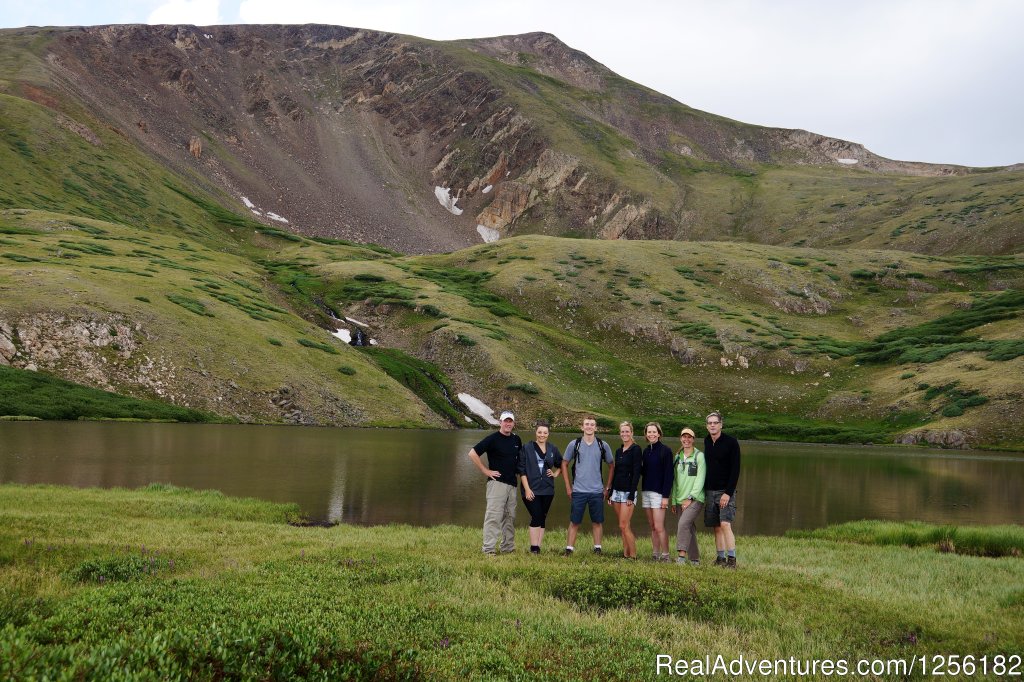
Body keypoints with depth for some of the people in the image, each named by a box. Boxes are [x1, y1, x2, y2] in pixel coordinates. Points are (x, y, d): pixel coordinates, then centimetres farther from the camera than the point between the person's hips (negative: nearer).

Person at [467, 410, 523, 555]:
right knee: (493, 516, -9)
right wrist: (486, 471, -12)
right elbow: (473, 453, -12)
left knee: (510, 517, 12)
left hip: (512, 483, 7)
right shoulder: (493, 439, -8)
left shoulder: (516, 440, 11)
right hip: (497, 482, -7)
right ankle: (488, 549, -7)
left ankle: (508, 548, 21)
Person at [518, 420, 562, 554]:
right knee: (536, 517, -12)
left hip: (547, 490, 4)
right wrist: (527, 489, -11)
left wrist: (555, 474, 6)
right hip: (532, 490, -4)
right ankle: (534, 548, -6)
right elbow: (522, 470, -5)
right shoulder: (527, 448, -2)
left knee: (542, 518, 6)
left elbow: (560, 465, 25)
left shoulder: (552, 449, 8)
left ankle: (538, 547, 11)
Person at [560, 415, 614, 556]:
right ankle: (569, 549, 9)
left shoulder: (603, 445, 2)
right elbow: (564, 464, 9)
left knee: (597, 522, 7)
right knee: (574, 522, 2)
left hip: (597, 491, 1)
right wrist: (568, 486, 5)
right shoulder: (574, 444, 0)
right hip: (578, 491, -1)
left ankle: (597, 548, 17)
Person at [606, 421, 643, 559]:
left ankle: (633, 556, -2)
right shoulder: (618, 451, 13)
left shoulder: (635, 449, -8)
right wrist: (610, 493, 14)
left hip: (628, 491, -7)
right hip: (617, 491, 7)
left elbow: (636, 473, -13)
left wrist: (631, 495, -17)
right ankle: (626, 554, 12)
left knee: (624, 526, -10)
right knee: (622, 527, 8)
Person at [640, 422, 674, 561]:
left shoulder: (665, 450, -7)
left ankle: (665, 556, -2)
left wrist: (666, 496, -15)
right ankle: (655, 555, 12)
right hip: (647, 491, 7)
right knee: (652, 527, 8)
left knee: (659, 527, -10)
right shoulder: (646, 451, 13)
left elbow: (668, 474, -10)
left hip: (659, 492, -7)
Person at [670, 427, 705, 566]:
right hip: (680, 500, 6)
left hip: (695, 499, -6)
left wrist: (690, 498, -14)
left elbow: (700, 479, -9)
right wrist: (674, 500, 12)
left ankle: (682, 555, -23)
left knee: (683, 524, -23)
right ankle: (694, 558, 16)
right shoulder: (678, 457, 14)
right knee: (689, 529, 8)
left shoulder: (699, 456, -4)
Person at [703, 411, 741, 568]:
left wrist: (728, 493, -18)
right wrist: (704, 488, 11)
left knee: (725, 524, -15)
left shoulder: (731, 442, -9)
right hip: (710, 491, 6)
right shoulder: (707, 441, 9)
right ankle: (721, 558, 12)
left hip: (726, 491, -6)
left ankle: (732, 559, -12)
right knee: (716, 527, 6)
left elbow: (735, 470, -12)